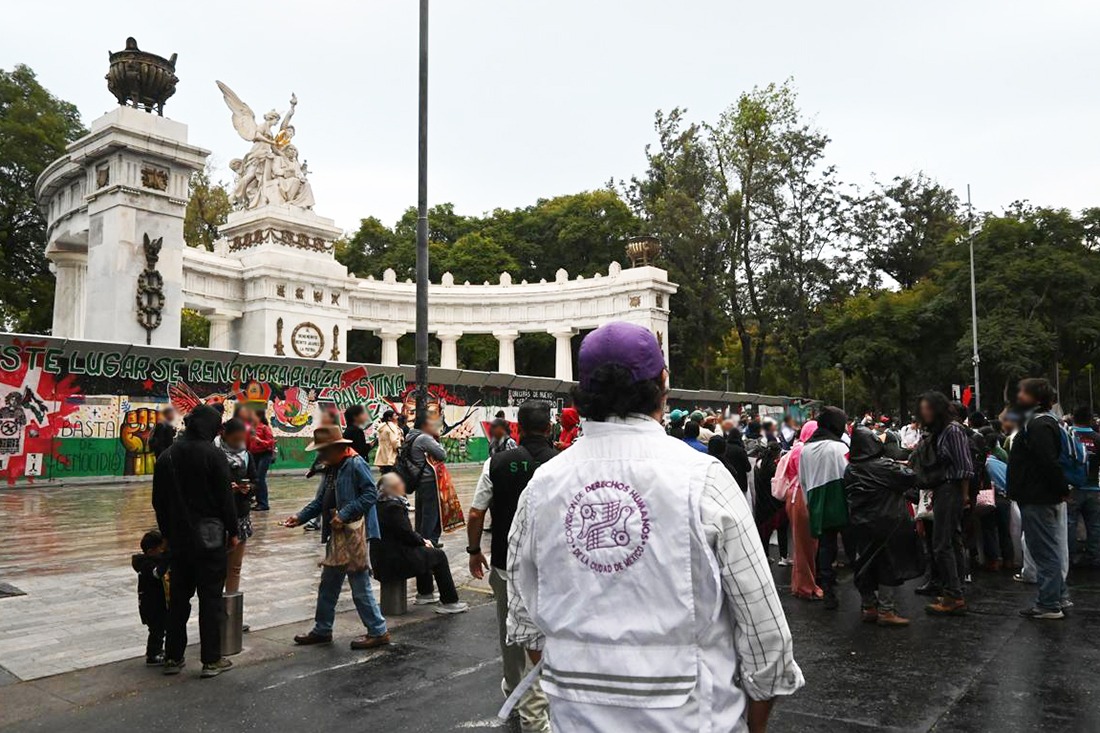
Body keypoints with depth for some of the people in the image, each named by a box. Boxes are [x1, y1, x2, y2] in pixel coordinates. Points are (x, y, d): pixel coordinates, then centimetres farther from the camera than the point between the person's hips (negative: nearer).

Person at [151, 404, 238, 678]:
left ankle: (173, 657, 20)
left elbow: (159, 501, 12)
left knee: (179, 597, 15)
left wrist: (168, 533, 20)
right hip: (210, 538, -5)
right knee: (211, 598, 2)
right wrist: (233, 532, -1)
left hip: (179, 539, 5)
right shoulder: (214, 455, -12)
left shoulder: (167, 456, 6)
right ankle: (211, 660, 6)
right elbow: (226, 499, -12)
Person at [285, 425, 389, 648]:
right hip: (336, 536, 9)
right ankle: (322, 630, 32)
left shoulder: (356, 464, -16)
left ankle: (378, 632, 11)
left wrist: (344, 514, -24)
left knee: (360, 586, -1)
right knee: (328, 585, 18)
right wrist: (300, 517, 5)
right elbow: (321, 501, 16)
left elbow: (371, 494, -22)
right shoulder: (330, 468, 12)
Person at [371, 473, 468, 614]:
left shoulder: (380, 504, 10)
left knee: (427, 551, 25)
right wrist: (422, 542, 0)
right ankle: (449, 602, 4)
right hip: (395, 561, -10)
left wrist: (421, 540, 9)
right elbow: (406, 534, -19)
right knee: (438, 556, 1)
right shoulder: (393, 506, -21)